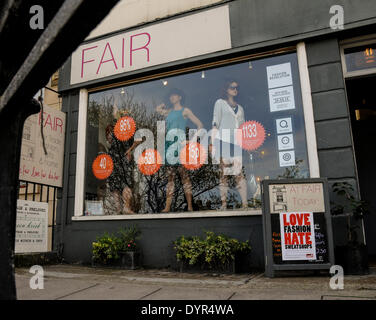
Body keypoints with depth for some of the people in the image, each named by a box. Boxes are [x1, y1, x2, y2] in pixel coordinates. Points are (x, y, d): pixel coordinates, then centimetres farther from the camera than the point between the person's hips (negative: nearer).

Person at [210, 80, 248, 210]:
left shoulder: (240, 108, 24)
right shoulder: (220, 103, 12)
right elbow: (215, 123, 3)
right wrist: (213, 143, -6)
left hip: (237, 142, 3)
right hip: (223, 140, -3)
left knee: (239, 172, -9)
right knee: (223, 173, -4)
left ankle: (245, 203, -11)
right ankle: (224, 203, -1)